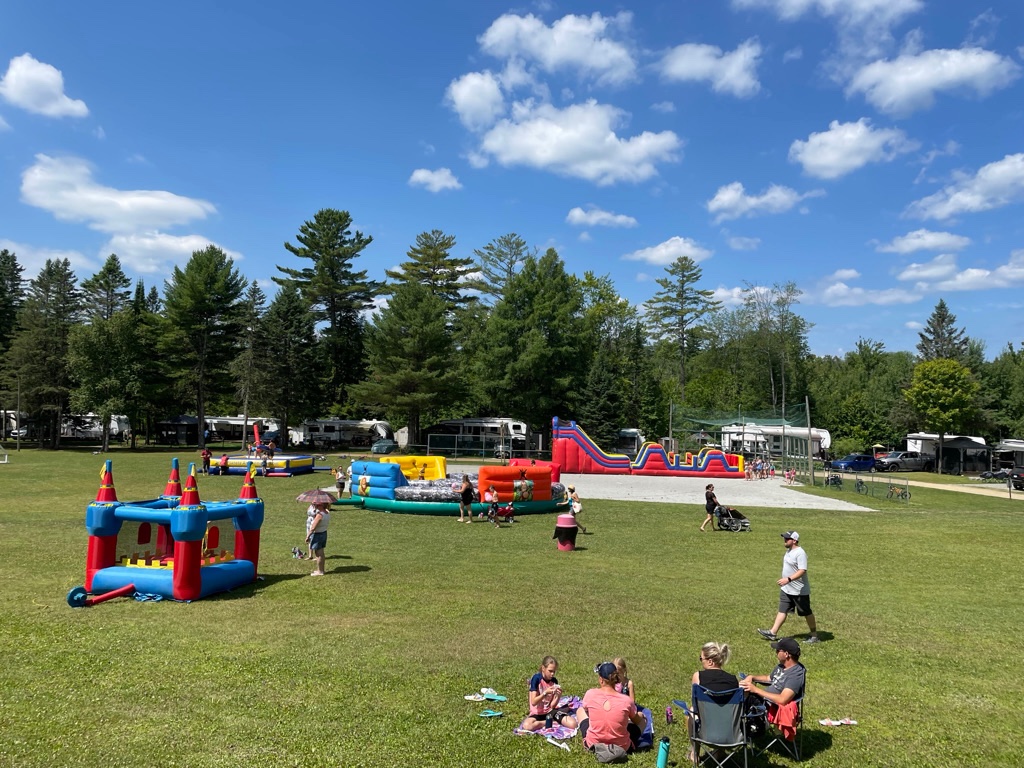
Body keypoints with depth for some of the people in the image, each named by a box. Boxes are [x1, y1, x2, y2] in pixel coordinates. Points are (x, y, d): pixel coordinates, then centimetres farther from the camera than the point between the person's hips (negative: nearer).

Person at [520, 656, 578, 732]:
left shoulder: (554, 681, -1)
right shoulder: (536, 679, -14)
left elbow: (552, 705, -3)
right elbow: (533, 702, -19)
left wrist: (558, 696, -22)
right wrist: (545, 693, -32)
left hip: (550, 711, 2)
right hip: (538, 713, -2)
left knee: (573, 724, -22)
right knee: (526, 725, -37)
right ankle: (552, 722, -13)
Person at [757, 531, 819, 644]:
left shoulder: (800, 553, -22)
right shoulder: (789, 550, 8)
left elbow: (802, 570, -30)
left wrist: (788, 579, -38)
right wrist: (786, 580, 23)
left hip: (799, 591, -9)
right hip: (786, 589, 9)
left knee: (807, 612, 7)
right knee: (782, 610, 7)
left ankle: (814, 636, 22)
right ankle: (773, 633, 7)